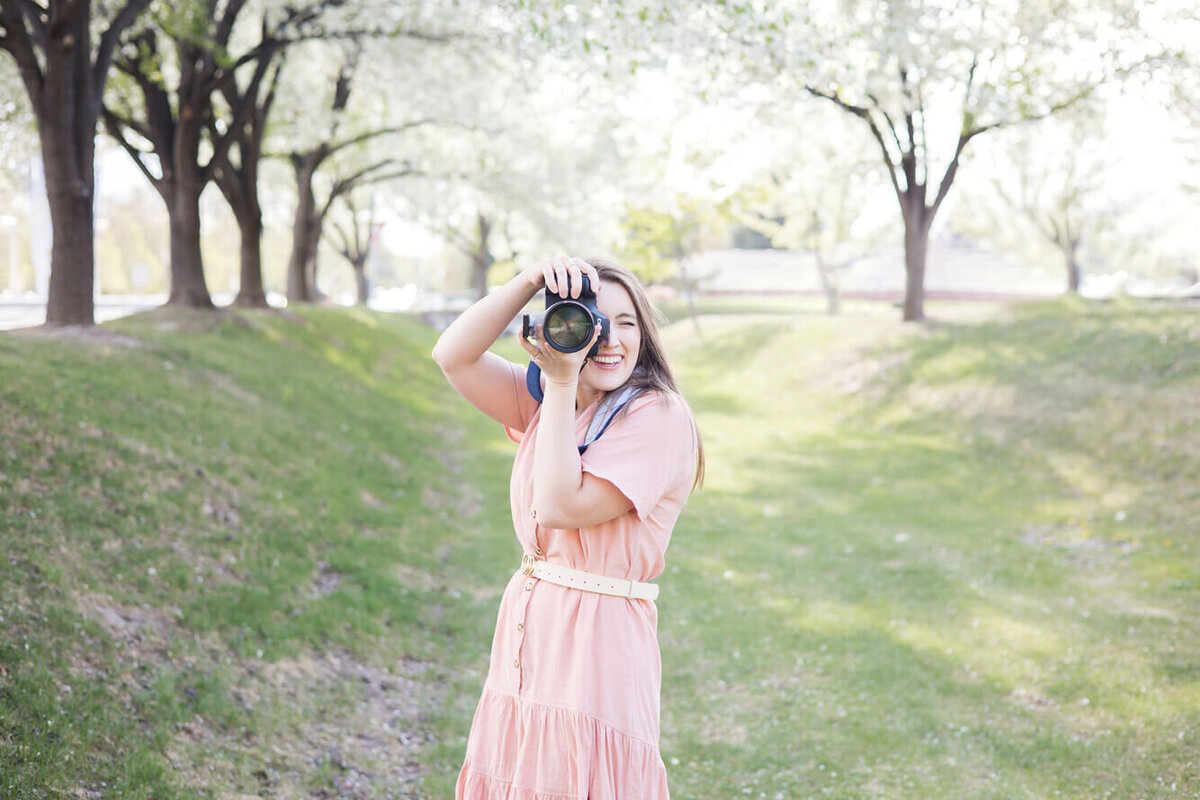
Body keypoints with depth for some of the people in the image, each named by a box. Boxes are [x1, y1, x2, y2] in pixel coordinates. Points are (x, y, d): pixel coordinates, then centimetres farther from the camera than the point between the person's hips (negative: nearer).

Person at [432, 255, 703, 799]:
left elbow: (560, 508, -19)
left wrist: (562, 385, -16)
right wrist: (530, 281, -12)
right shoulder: (544, 402, 10)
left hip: (597, 641, -7)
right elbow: (453, 356, -2)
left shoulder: (660, 416, -12)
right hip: (525, 628, 7)